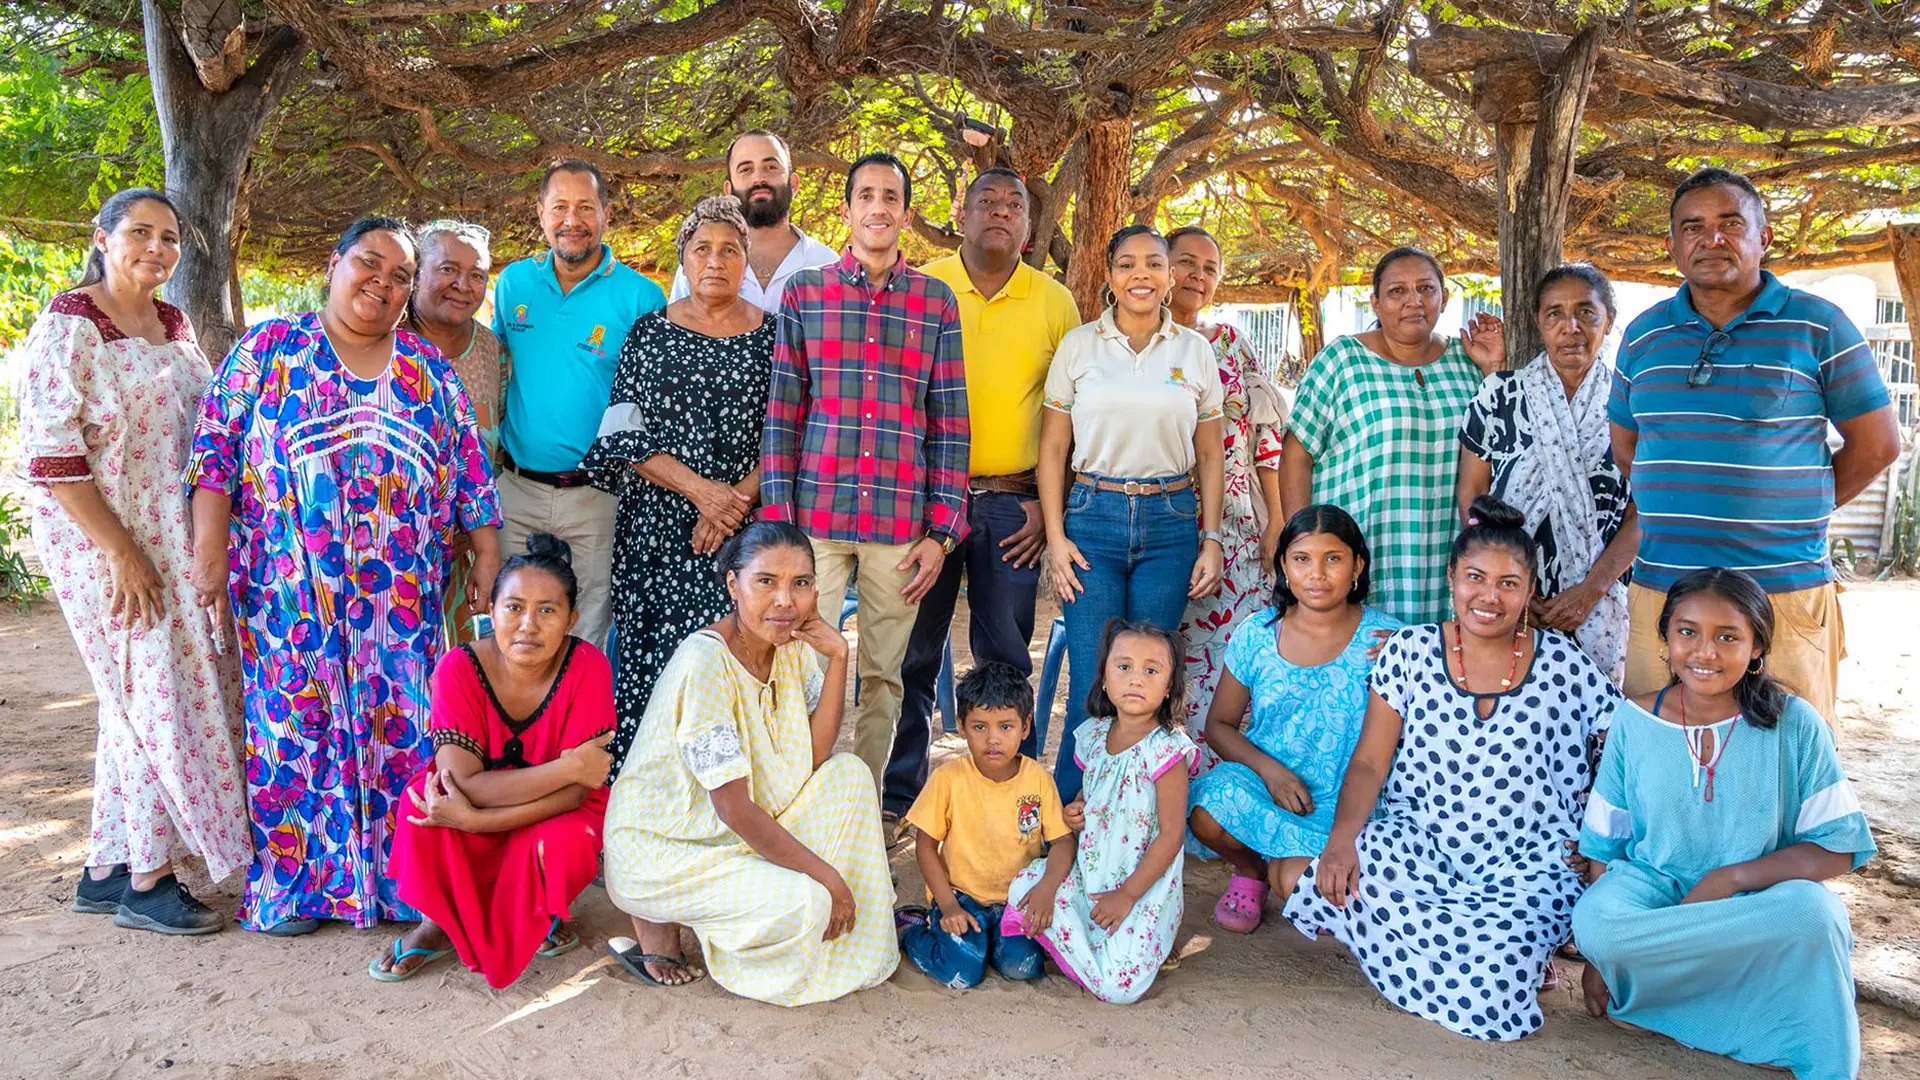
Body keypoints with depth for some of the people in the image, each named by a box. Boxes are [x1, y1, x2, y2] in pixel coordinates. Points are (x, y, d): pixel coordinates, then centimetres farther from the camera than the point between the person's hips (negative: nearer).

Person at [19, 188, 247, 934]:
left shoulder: (176, 327, 11)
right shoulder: (68, 327, -11)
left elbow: (202, 430, 18)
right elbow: (50, 457, -17)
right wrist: (123, 554, -20)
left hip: (178, 542, 7)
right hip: (107, 544, -7)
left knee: (142, 701, 12)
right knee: (154, 698, -2)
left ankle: (107, 870, 24)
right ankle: (146, 882, 12)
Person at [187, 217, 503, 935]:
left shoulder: (429, 370, 11)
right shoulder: (270, 348, 5)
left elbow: (470, 469, 10)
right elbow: (214, 449, 0)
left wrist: (487, 555, 4)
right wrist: (210, 550, -8)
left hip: (402, 593, 2)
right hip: (290, 590, -1)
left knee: (401, 725, 2)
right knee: (293, 722, 3)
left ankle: (399, 877, 14)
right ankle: (293, 882, 16)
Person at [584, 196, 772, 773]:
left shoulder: (774, 337, 7)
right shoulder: (648, 332, 8)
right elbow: (624, 437, 1)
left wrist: (737, 499, -12)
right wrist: (699, 488, -11)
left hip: (743, 530, 0)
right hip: (654, 527, 1)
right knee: (647, 663, -1)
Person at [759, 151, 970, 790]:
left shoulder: (937, 301, 9)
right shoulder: (805, 292, 7)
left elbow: (950, 424, 7)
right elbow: (781, 414, 5)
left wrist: (942, 531, 0)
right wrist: (777, 519, -3)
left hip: (901, 521, 1)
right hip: (816, 514, -1)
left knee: (884, 675, 8)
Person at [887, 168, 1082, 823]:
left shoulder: (1054, 302, 7)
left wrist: (1049, 504, -1)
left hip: (1013, 506, 1)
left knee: (1006, 663, 6)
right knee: (912, 656, 5)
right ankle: (897, 799, 17)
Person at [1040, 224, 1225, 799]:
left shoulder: (1195, 350, 8)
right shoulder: (1078, 345, 4)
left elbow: (1208, 455, 11)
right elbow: (1053, 448, 4)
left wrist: (1211, 541, 4)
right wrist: (1055, 536, -4)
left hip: (1171, 522, 1)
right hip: (1094, 519, -1)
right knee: (1092, 683, -3)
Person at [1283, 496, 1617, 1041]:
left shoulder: (1566, 665, 2)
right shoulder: (1409, 651, 3)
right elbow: (1369, 762, 1)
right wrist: (1342, 838, -16)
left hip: (1524, 865, -1)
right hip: (1417, 842, 1)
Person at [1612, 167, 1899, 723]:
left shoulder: (1818, 325, 0)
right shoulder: (1644, 334, 11)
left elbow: (1877, 443, 2)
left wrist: (1797, 513, 3)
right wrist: (1679, 507, 9)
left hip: (1784, 592, -3)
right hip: (1659, 590, 3)